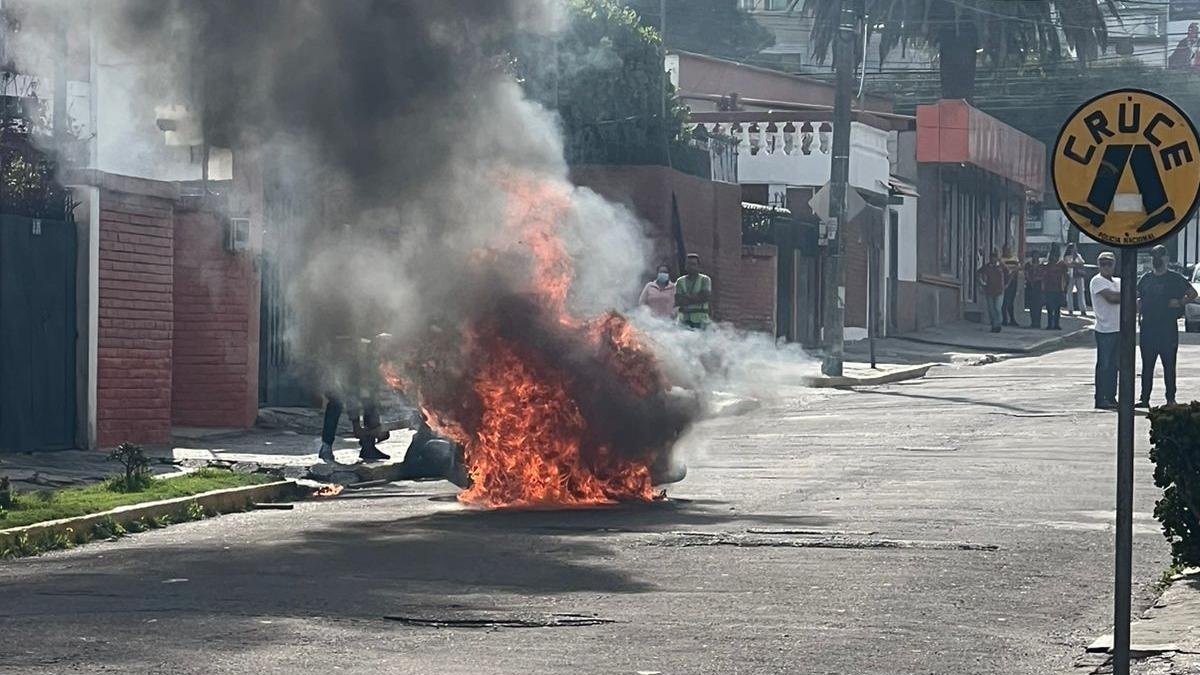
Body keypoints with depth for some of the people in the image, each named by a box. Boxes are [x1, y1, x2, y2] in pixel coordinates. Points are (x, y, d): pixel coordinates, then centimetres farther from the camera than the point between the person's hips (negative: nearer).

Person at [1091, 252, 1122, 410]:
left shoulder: (1118, 282, 17)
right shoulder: (1097, 281, -6)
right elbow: (1111, 297, -18)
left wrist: (1118, 297, -12)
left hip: (1118, 328, 7)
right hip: (1104, 329, -7)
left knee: (1114, 365, 9)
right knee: (1104, 366, -4)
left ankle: (1111, 397, 14)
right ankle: (1100, 399, -1)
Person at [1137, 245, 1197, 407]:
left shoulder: (1175, 278, 2)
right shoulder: (1146, 278, 12)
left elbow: (1192, 294, 7)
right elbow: (1137, 297, 22)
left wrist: (1180, 302, -8)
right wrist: (1137, 304, 1)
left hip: (1169, 328, -3)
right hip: (1148, 326, 3)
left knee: (1169, 365, 0)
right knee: (1147, 365, 5)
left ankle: (1171, 399, 5)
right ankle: (1145, 398, 8)